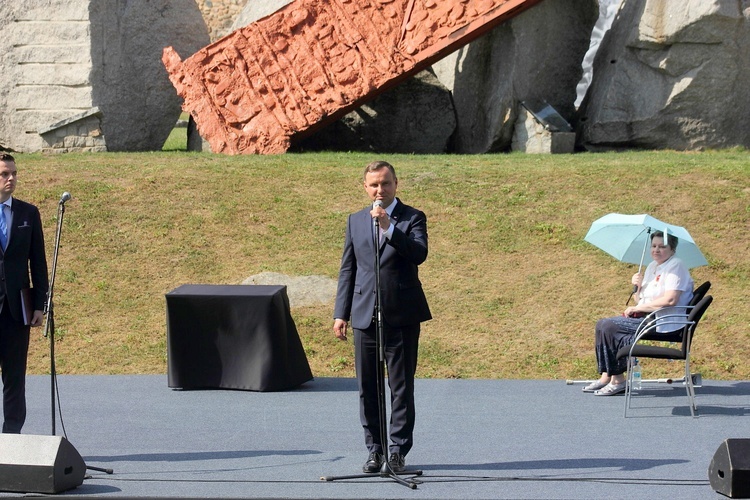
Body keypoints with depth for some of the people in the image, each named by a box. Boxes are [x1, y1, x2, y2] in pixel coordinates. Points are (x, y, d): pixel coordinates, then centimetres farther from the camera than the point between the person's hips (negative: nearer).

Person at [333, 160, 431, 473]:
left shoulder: (412, 218, 1)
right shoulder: (356, 221, 12)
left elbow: (419, 254, -17)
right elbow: (347, 269, 14)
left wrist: (389, 227, -25)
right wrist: (341, 313, 9)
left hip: (402, 315, -4)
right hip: (365, 315, 4)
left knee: (401, 386, 0)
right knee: (368, 387, 6)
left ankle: (398, 449, 6)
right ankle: (375, 449, 15)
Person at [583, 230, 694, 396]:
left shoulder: (675, 266, -10)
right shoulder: (652, 266, 18)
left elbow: (670, 300, -23)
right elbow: (641, 300, 19)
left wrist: (638, 307, -15)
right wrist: (639, 286, -4)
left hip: (663, 322, -10)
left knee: (608, 327, -17)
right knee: (603, 325, 2)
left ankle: (617, 381, -11)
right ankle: (607, 377, -2)